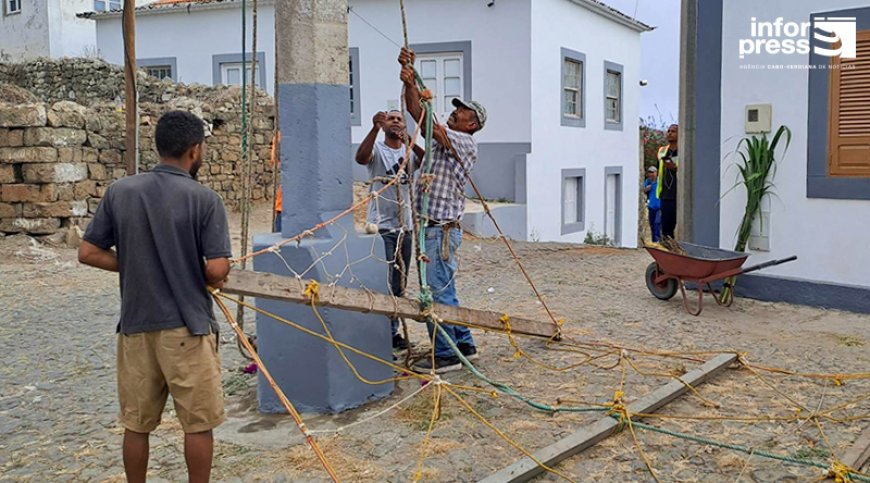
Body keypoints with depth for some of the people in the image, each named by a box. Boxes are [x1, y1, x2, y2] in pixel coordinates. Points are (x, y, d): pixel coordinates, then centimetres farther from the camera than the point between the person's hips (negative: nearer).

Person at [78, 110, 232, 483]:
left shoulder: (119, 192, 0)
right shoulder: (204, 199, -12)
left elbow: (88, 253, 3)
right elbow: (217, 270, -16)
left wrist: (138, 267, 11)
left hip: (136, 326, 5)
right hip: (187, 328, -4)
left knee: (136, 424, 16)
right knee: (198, 424, 9)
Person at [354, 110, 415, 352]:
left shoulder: (409, 151, 10)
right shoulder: (377, 149, -5)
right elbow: (361, 157, -28)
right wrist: (375, 129, -42)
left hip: (405, 226, 6)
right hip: (381, 227, -6)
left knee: (399, 285, 12)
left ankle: (393, 331, 24)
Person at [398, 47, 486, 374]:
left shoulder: (466, 144, -8)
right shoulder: (442, 138, 18)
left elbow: (430, 125, -20)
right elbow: (416, 112, 10)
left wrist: (412, 84, -19)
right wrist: (409, 82, -2)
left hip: (442, 228, -9)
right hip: (431, 226, 9)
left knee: (438, 292, -7)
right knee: (444, 290, 15)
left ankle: (446, 355, 0)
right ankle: (464, 345, 24)